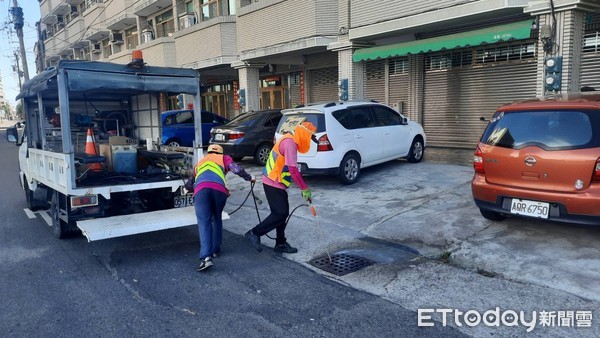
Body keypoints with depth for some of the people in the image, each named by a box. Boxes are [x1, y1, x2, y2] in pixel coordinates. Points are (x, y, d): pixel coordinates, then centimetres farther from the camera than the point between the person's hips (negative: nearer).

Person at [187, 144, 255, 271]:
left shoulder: (200, 162, 40)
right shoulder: (224, 158, 31)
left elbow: (188, 185, 45)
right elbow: (237, 170, 11)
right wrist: (249, 178, 28)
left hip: (200, 189, 1)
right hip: (219, 188, -1)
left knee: (204, 223, -4)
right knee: (217, 219, 21)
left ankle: (206, 257, -18)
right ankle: (215, 250, 27)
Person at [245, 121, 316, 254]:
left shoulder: (290, 141, 14)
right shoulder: (290, 142, -18)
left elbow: (290, 168, 17)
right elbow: (293, 169, -24)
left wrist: (303, 187, 17)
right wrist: (305, 189, -18)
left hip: (276, 183, 10)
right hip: (274, 184, -10)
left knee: (282, 213, 13)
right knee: (281, 213, -8)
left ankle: (281, 243, 21)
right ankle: (254, 233, -1)